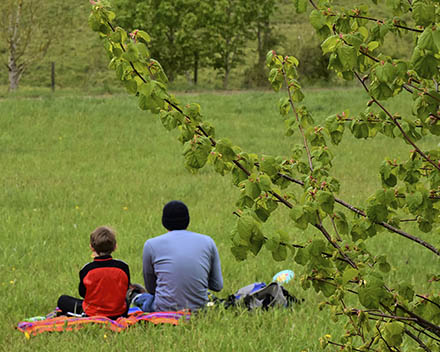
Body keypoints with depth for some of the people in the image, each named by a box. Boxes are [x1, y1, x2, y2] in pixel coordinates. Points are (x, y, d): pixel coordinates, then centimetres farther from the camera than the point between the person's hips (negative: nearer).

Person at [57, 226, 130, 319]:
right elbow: (125, 289, -1)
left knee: (62, 300, 17)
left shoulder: (87, 269, -21)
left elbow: (82, 293, -4)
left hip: (92, 314, -3)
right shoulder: (123, 267, -15)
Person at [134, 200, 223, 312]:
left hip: (165, 310, 1)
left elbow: (150, 288, 11)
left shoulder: (151, 244, -1)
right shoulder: (207, 241, 3)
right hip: (199, 310, -1)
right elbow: (217, 286, 7)